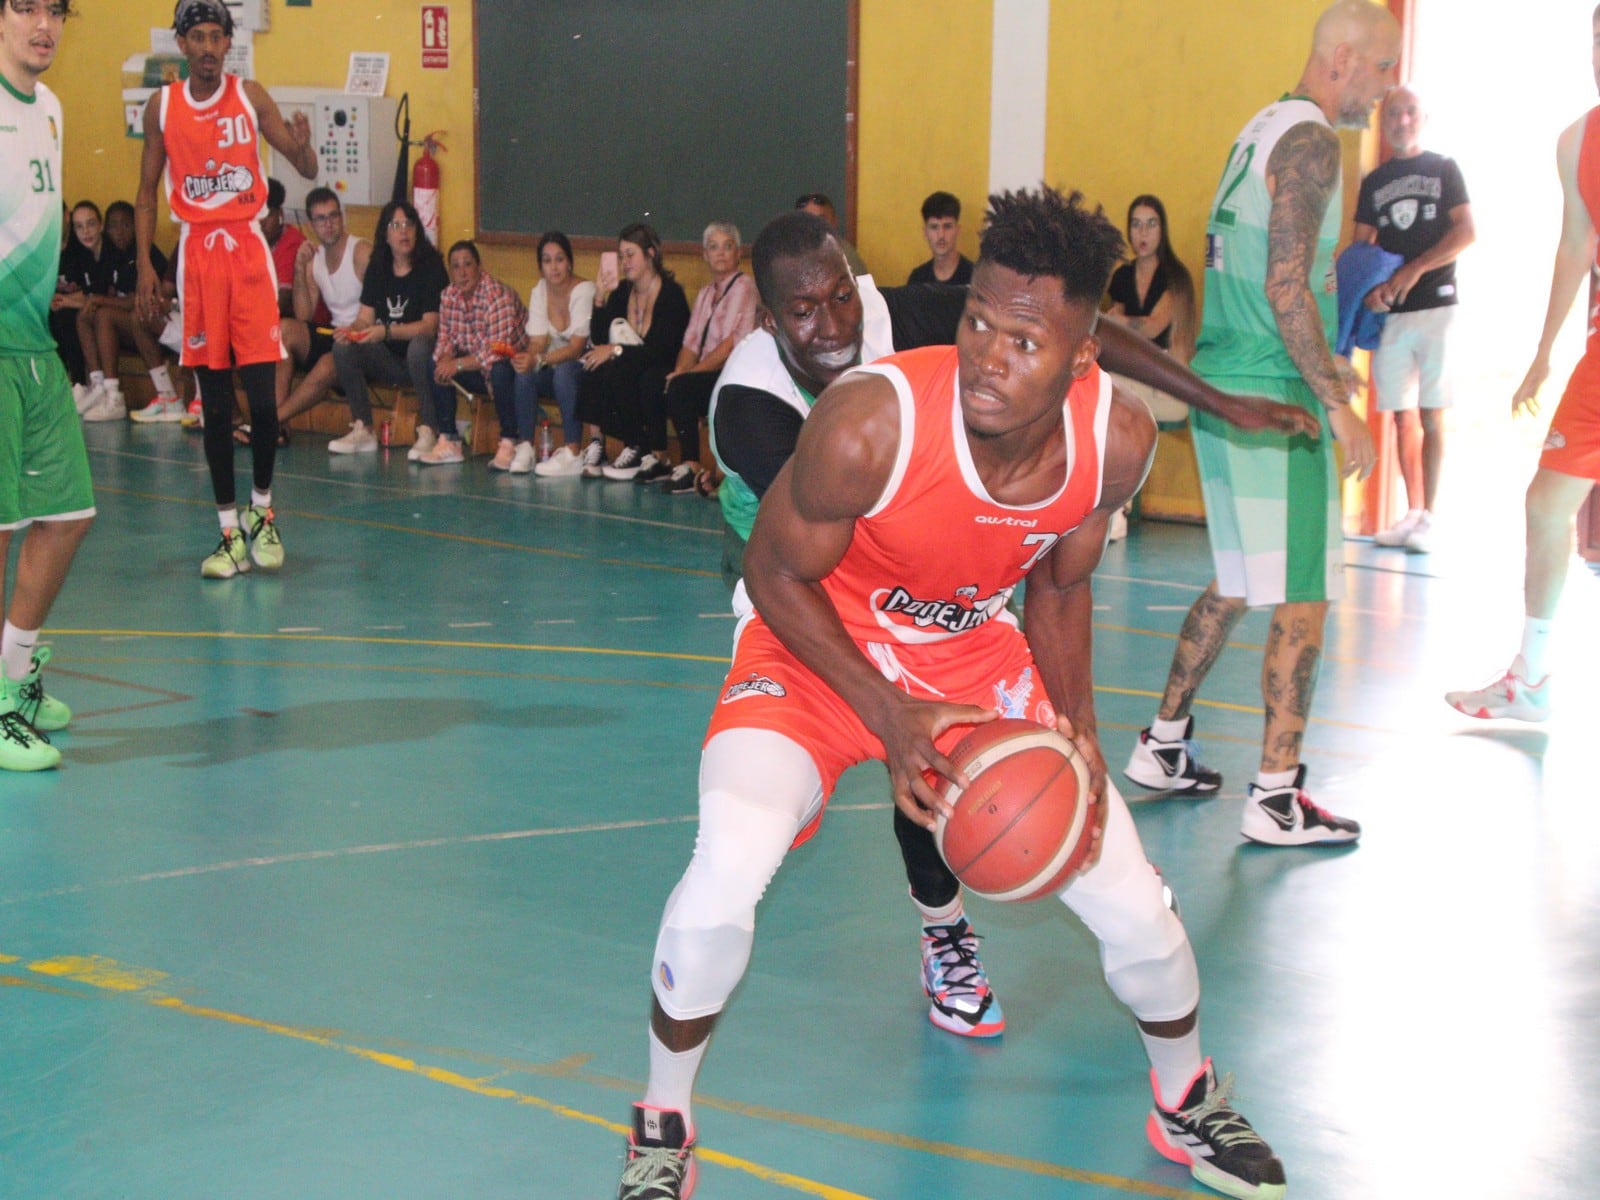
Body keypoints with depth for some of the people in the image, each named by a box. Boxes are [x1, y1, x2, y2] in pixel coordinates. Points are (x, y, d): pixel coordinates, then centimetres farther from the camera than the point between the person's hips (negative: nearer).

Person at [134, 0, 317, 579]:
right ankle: (230, 532, 8)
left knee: (262, 395, -6)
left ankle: (262, 512, 16)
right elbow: (147, 192, 10)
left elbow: (307, 170, 0)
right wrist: (145, 263, -1)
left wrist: (302, 147, -24)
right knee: (214, 404, 2)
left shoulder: (250, 96, 1)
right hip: (197, 252, 1)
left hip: (248, 248, -1)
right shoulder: (162, 106, 4)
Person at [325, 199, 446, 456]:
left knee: (419, 347, -38)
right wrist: (351, 330, -21)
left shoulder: (430, 266, -10)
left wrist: (386, 332, -31)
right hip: (389, 358, 5)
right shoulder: (377, 267, 7)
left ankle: (427, 433, -30)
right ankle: (362, 431, -11)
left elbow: (430, 326, -18)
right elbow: (365, 317, 4)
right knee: (343, 347, -17)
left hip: (421, 357, -5)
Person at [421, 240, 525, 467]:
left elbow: (497, 352, -29)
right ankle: (448, 443, -8)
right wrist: (445, 359, -21)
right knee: (435, 367, -12)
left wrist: (458, 365, -30)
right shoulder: (448, 296, -1)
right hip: (478, 368, 7)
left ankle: (508, 445, -26)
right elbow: (446, 338, 2)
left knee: (499, 370, -38)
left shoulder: (499, 296, -24)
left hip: (512, 365, -7)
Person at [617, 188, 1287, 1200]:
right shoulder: (871, 423, -34)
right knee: (727, 869, -29)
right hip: (820, 650, -3)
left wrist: (1077, 726, -13)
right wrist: (887, 717, -25)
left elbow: (1059, 586, 0)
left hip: (975, 653, 4)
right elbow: (776, 572, -17)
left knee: (1131, 901, 1)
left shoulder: (1118, 440, -21)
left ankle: (1190, 1107, 35)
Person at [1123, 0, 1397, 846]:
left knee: (1236, 584, 19)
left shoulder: (1263, 130, 16)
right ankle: (1276, 799, -2)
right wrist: (1335, 403, -19)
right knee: (1302, 599, -4)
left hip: (1224, 385, 10)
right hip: (1270, 396, -10)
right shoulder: (1309, 138, -13)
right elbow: (1286, 287, -21)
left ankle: (1163, 746, 27)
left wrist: (1319, 367, 26)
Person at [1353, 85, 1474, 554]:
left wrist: (1415, 270, -15)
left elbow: (1467, 232, -3)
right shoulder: (1374, 183, 15)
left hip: (1435, 305, -3)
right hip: (1389, 312, 3)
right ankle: (1413, 513, 8)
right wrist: (1371, 287, -12)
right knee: (1403, 417, 3)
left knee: (1431, 416, -6)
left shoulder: (1444, 169, 7)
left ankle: (1428, 518, -7)